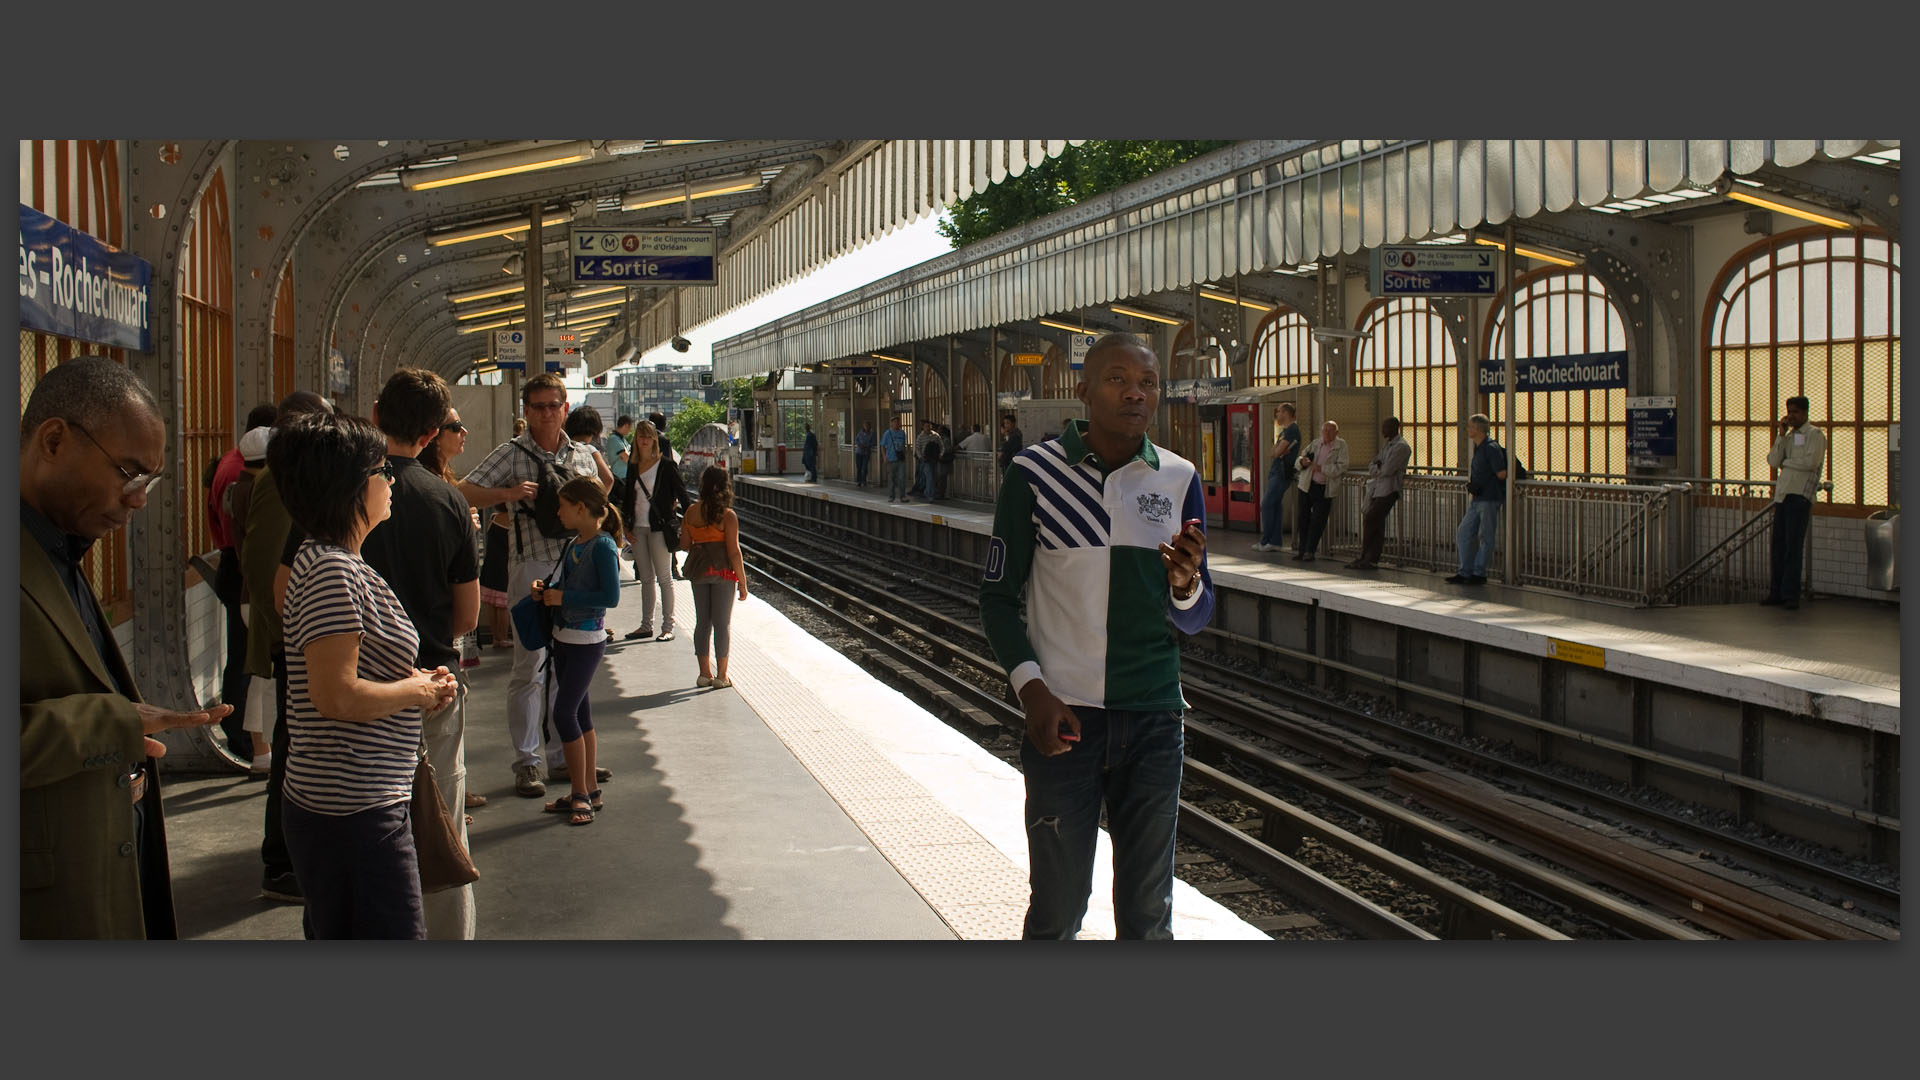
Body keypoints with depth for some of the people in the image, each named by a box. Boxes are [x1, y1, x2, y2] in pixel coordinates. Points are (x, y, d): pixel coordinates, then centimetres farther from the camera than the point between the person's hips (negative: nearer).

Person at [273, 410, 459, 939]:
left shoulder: (327, 561, 15)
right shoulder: (331, 571, -18)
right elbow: (336, 696, -24)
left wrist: (417, 682, 8)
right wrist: (415, 691, -9)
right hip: (355, 815, -11)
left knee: (335, 938, 19)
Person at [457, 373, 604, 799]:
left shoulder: (582, 456, 12)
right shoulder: (512, 454, -2)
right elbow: (464, 493, -8)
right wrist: (507, 493, -21)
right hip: (532, 566, -5)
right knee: (530, 667, -3)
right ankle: (527, 763, 3)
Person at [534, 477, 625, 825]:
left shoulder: (603, 546, -16)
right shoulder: (575, 543, 10)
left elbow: (611, 596, -22)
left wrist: (564, 597, -18)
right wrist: (545, 588, 2)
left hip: (587, 641, -9)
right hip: (564, 637, 9)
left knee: (564, 712, -9)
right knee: (579, 712, 13)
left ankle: (581, 793, -1)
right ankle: (587, 791, 21)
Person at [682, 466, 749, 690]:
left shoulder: (692, 512, 1)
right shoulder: (727, 516, -12)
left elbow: (684, 545, 7)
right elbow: (733, 551, -13)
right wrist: (742, 581, -6)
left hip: (698, 570, 4)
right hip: (723, 570, -4)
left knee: (702, 622, 13)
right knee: (721, 623, 4)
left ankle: (704, 673, 18)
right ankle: (721, 676, 8)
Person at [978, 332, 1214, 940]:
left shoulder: (1179, 480, 3)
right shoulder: (1036, 472, -4)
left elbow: (1196, 618, 6)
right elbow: (998, 594, 1)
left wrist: (1186, 585, -17)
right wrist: (1031, 690, -12)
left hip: (1153, 720, 3)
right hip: (1062, 715, -2)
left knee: (1148, 911, 11)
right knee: (1057, 909, 3)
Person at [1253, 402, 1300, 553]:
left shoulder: (1292, 430, -14)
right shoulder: (1284, 430, 19)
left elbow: (1277, 452, -17)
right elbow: (1275, 452, 15)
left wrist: (1277, 448, 3)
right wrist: (1278, 449, -5)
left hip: (1282, 473, -10)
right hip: (1276, 471, 10)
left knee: (1267, 505, -10)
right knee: (1276, 505, 8)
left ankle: (1265, 542, -7)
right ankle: (1275, 542, 9)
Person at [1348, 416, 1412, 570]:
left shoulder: (1401, 447, -9)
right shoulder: (1386, 445, 21)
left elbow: (1387, 470, -17)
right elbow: (1371, 466, 16)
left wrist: (1376, 469, 2)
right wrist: (1378, 468, -7)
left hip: (1388, 490, -8)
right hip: (1377, 489, 8)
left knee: (1369, 521, -11)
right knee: (1377, 525, 6)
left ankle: (1365, 558, -3)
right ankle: (1372, 560, 5)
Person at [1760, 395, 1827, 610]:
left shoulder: (1815, 435, 1)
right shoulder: (1788, 436, 22)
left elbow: (1811, 462, -13)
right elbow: (1773, 461, 8)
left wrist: (1786, 462, 1)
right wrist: (1781, 435, 2)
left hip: (1800, 495, -7)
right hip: (1782, 494, 7)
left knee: (1793, 546, -8)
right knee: (1778, 545, 5)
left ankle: (1791, 595, -7)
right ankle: (1776, 592, 9)